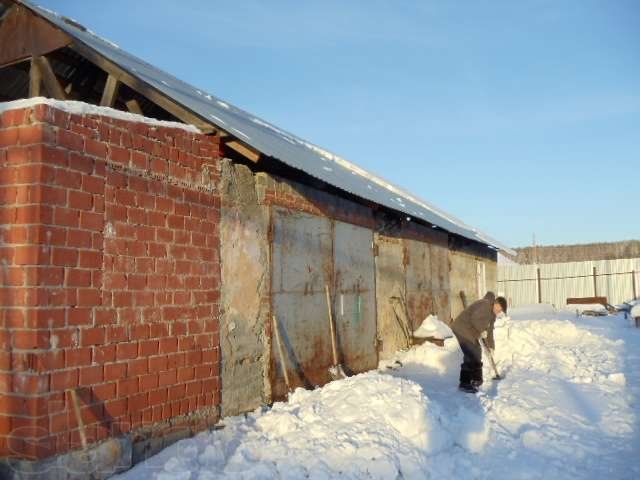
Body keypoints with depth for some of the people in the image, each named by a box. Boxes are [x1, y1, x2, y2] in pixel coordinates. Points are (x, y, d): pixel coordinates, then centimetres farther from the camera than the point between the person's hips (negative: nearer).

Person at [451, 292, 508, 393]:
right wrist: (482, 331, -17)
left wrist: (490, 346, 20)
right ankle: (464, 384, -7)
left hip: (470, 332, 11)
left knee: (477, 353, 20)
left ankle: (476, 380, 32)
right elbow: (475, 319, -31)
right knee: (470, 356, -12)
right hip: (462, 330, -11)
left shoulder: (492, 314, 16)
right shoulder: (485, 305, -18)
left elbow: (489, 330, 21)